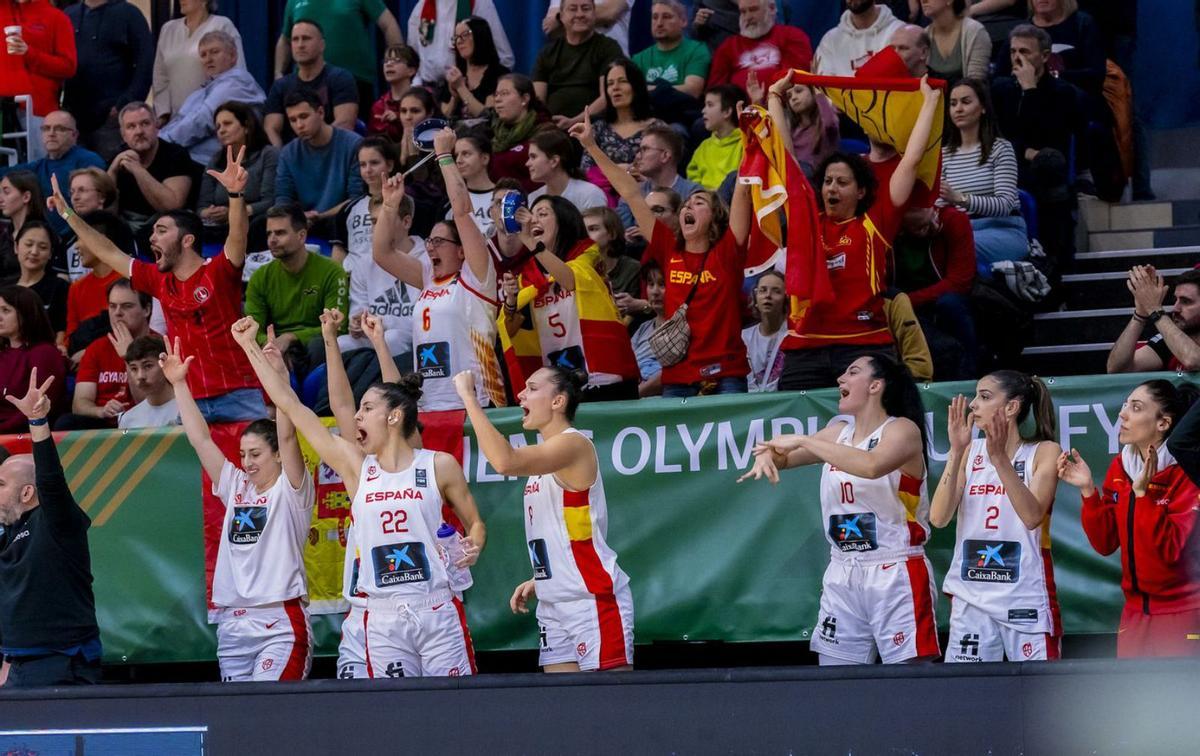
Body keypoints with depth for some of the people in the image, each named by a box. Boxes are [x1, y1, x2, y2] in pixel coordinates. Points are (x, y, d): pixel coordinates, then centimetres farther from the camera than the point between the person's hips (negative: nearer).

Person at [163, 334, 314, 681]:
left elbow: (287, 436, -13)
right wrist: (179, 384, 12)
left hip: (280, 625, -7)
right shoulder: (236, 488, 16)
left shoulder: (290, 490, 0)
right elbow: (201, 439, 15)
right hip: (232, 624, 7)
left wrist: (279, 377, -23)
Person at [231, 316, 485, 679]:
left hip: (437, 612, -3)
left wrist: (473, 546, -12)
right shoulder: (355, 465, 8)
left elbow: (475, 523, 12)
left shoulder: (439, 466, 1)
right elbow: (291, 405, 10)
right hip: (383, 620, 3)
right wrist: (251, 347, 11)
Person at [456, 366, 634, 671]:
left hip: (594, 598, -10)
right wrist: (538, 580, 13)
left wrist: (469, 397, -22)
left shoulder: (573, 444, -12)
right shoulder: (544, 454, 18)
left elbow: (505, 461, -29)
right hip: (553, 602, 10)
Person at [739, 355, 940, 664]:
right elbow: (783, 457, 18)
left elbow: (871, 466, -28)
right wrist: (766, 455, -8)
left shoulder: (902, 430, -8)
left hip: (895, 573, -7)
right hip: (842, 576, 7)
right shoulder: (839, 432, 13)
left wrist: (803, 440, -23)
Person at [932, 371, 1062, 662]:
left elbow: (1032, 516, -18)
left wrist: (1000, 457, -26)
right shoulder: (970, 452, 7)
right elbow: (939, 518, -5)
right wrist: (957, 452, -15)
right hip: (970, 598, 3)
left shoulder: (1044, 452, -2)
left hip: (1026, 598, -3)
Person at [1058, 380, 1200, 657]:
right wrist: (1088, 490, -7)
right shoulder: (1120, 467, 5)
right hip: (1136, 611, 6)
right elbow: (1105, 544, 4)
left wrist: (1142, 493, -25)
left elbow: (1169, 549, -18)